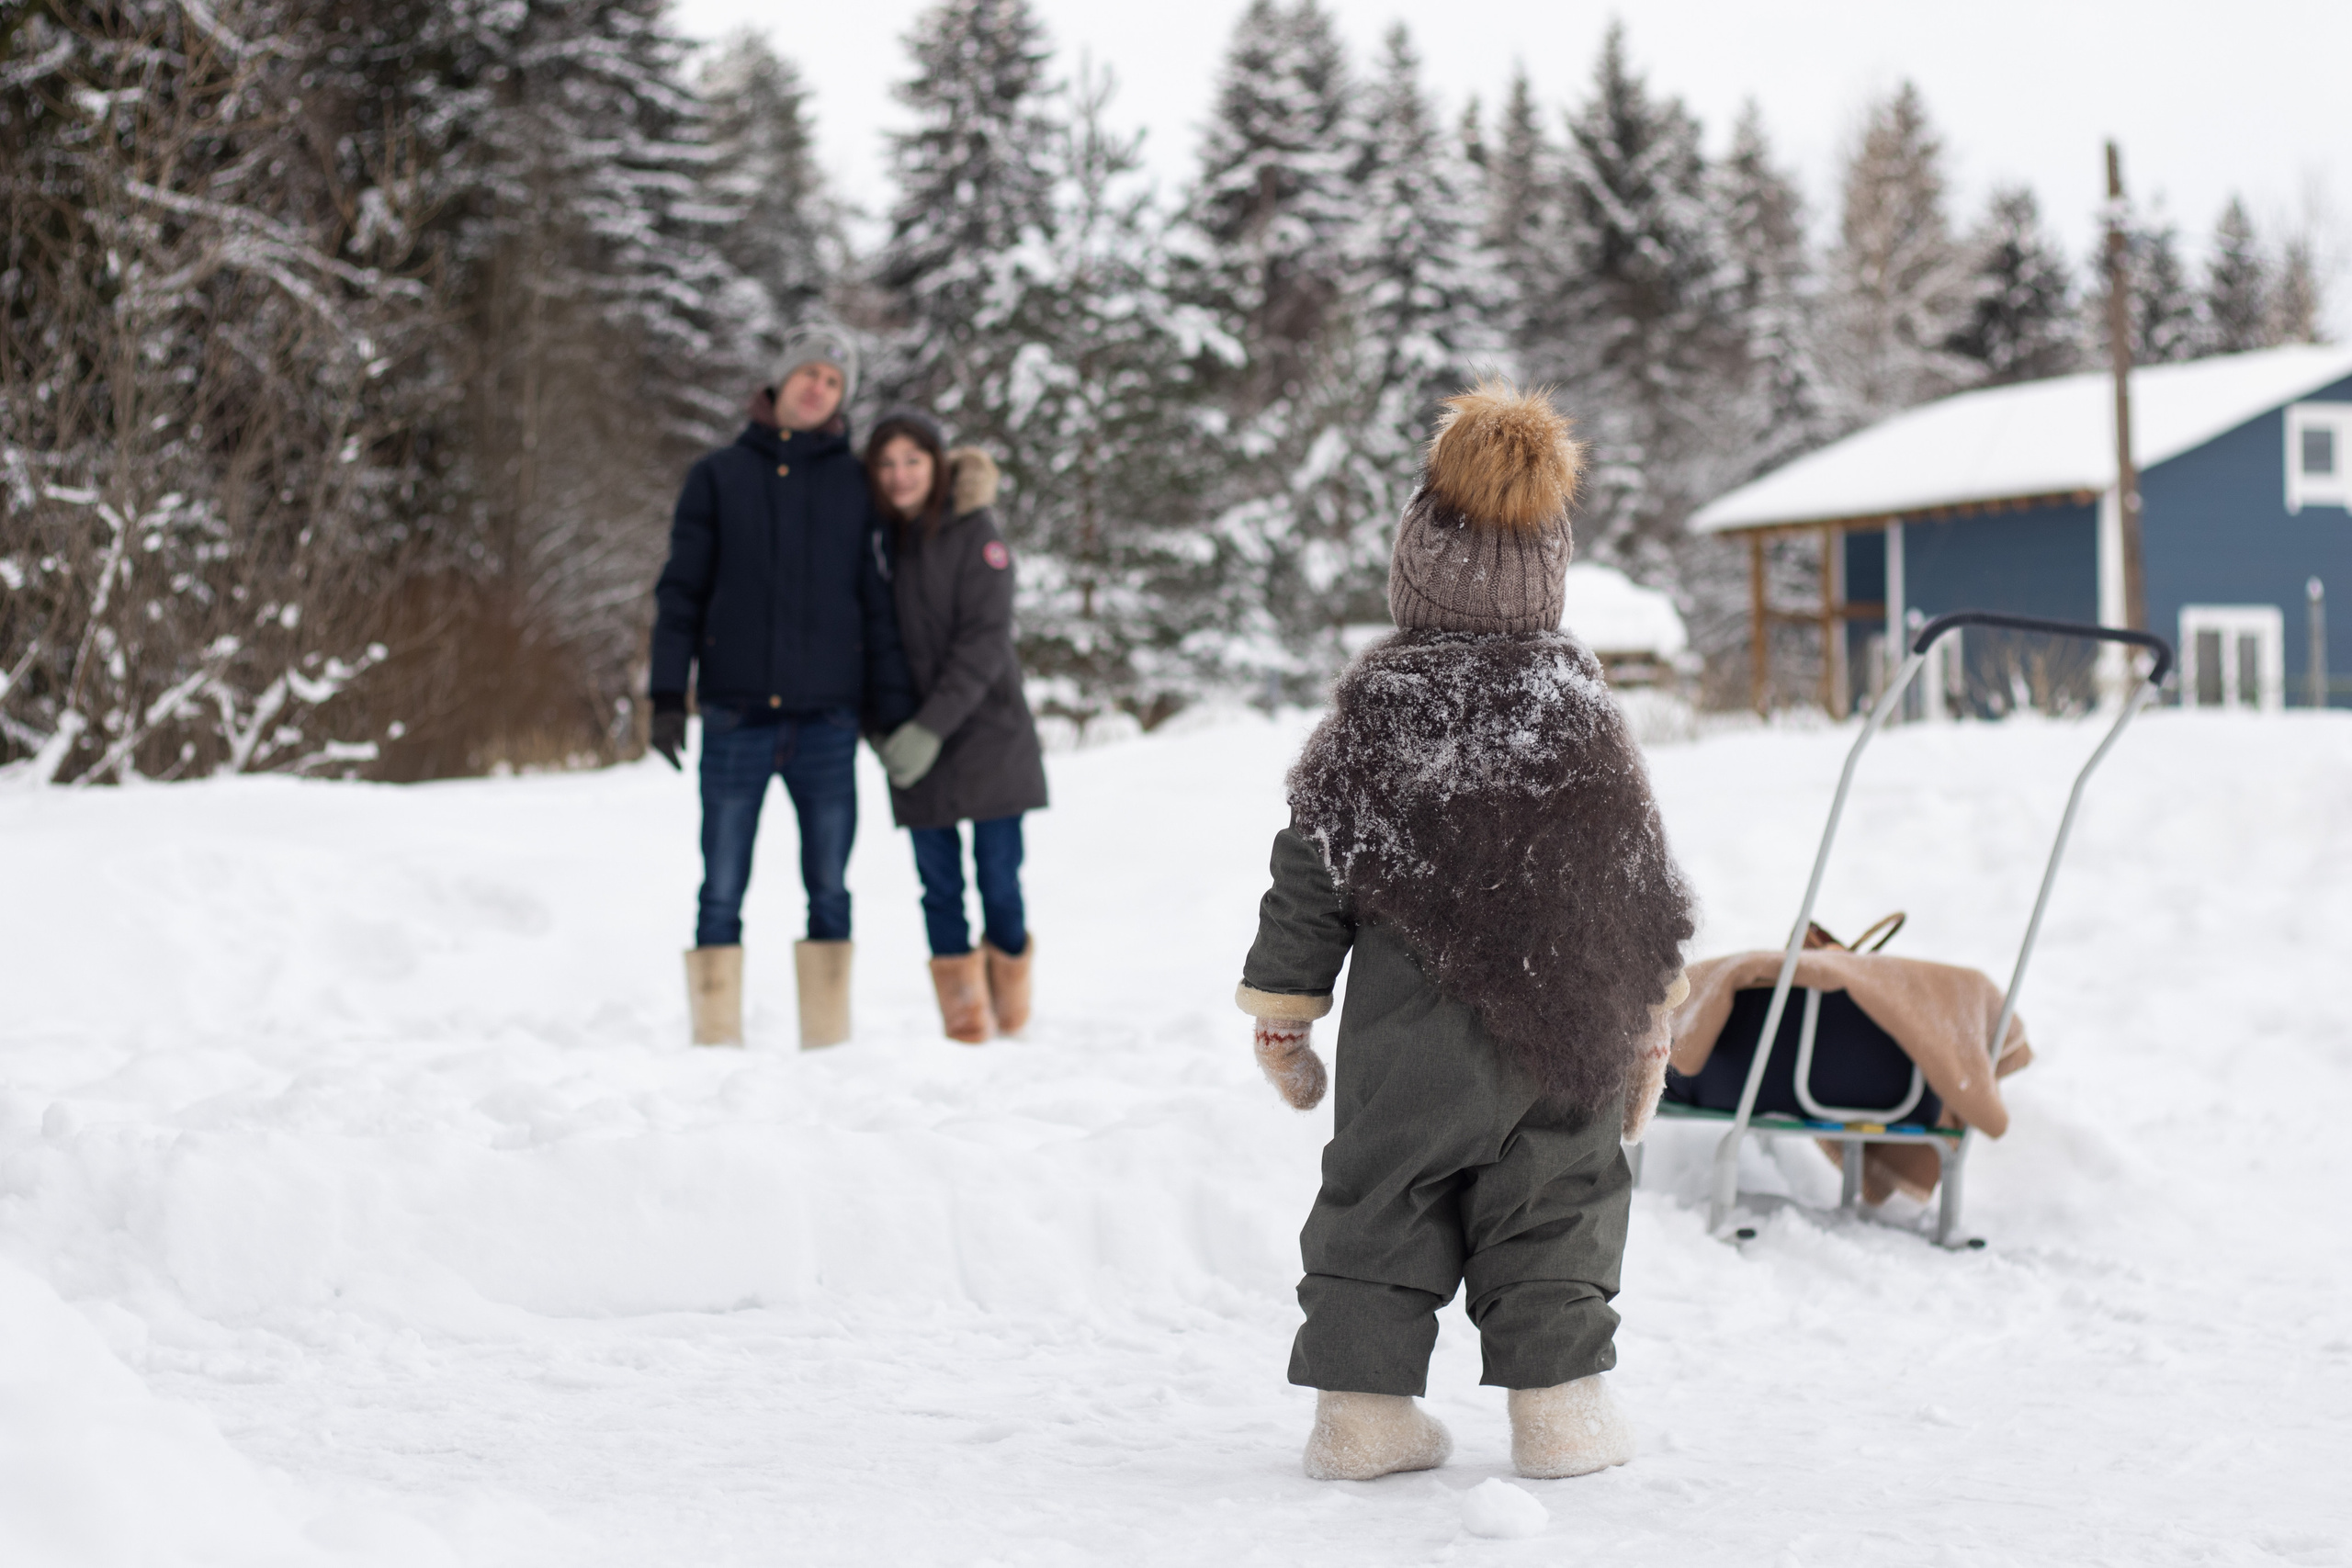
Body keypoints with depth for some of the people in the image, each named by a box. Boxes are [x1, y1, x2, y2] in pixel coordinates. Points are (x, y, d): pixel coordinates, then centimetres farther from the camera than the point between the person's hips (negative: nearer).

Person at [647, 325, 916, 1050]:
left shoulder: (857, 485, 9)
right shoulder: (719, 476, 7)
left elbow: (878, 604, 9)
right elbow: (681, 591, 6)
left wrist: (892, 711, 2)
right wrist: (668, 696, -3)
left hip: (827, 722, 1)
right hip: (736, 719, -1)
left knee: (829, 892, 4)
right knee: (722, 892, 0)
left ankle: (829, 1044, 9)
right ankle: (716, 1042, 3)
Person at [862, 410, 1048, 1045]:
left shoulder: (975, 532, -7)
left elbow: (984, 642, -13)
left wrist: (933, 727, -21)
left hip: (987, 732, -3)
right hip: (914, 739, 3)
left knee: (999, 875, -3)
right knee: (939, 883, 2)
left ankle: (1011, 1012, 15)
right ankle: (965, 1021, 9)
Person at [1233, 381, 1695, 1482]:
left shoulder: (1371, 711, -5)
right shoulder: (1583, 711, -1)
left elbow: (1311, 875, -1)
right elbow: (1641, 881, 4)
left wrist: (1281, 1014, 10)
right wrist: (1649, 1023, 14)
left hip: (1406, 1040, 0)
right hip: (1565, 1032, 1)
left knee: (1381, 1207, 11)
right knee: (1557, 1207, 10)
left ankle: (1364, 1401, 11)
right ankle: (1557, 1403, 10)